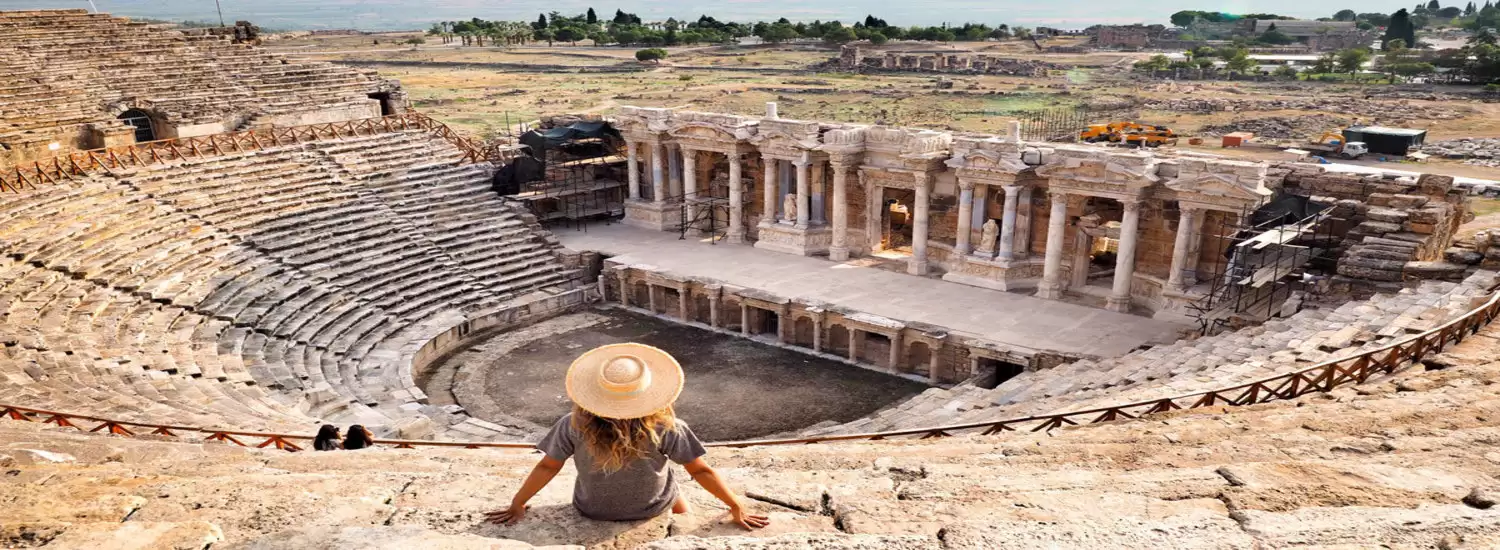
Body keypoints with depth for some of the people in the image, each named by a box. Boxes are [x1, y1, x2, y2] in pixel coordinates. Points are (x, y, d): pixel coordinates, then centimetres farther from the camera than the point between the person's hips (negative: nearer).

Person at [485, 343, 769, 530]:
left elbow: (547, 467, -16)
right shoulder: (664, 427, -31)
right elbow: (700, 471, -23)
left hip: (593, 511, 2)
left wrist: (517, 505, -2)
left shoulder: (574, 426, -27)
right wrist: (736, 506, -12)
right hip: (652, 510, -2)